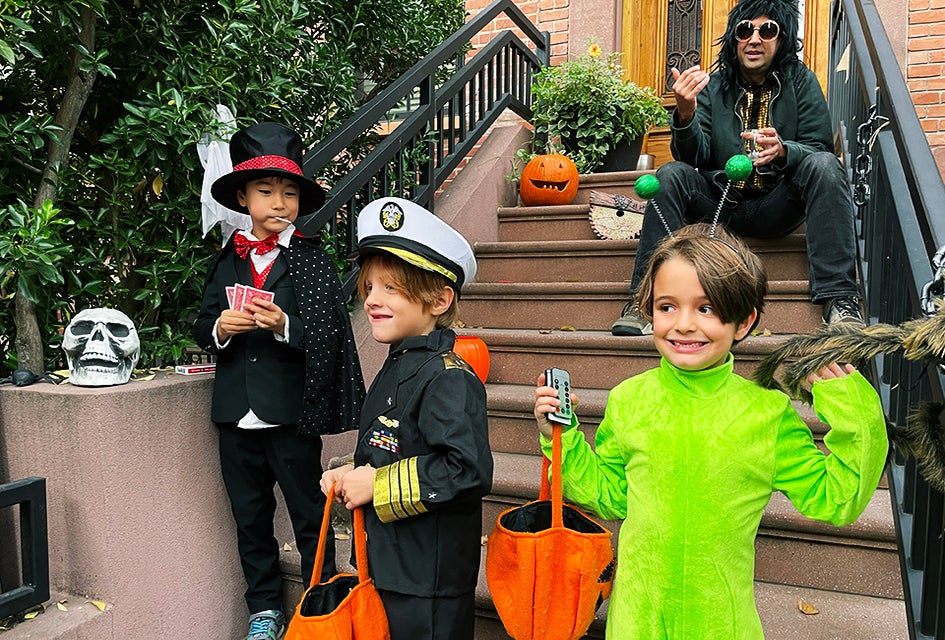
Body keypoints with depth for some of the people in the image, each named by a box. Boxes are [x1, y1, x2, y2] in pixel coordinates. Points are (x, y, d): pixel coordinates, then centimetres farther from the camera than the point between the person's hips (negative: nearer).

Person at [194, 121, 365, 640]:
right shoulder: (227, 260, 8)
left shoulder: (312, 260, -5)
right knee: (250, 517, 17)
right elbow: (201, 328, 9)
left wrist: (285, 325, -27)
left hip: (291, 414, -4)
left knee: (310, 515, 8)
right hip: (236, 416, 5)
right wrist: (220, 328, -12)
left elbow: (327, 334, -10)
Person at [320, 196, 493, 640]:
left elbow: (468, 470, -32)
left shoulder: (448, 378, -22)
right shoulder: (396, 369, 7)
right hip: (385, 568, 9)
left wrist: (376, 486, -22)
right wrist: (351, 478, 3)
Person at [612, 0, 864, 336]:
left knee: (823, 165, -26)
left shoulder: (800, 80, 4)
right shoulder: (713, 85, 4)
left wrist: (783, 151, -26)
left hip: (776, 206, 0)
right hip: (721, 204, 1)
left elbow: (820, 149, -4)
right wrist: (685, 114, -26)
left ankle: (839, 297, -29)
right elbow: (695, 157, -6)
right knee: (671, 174, -23)